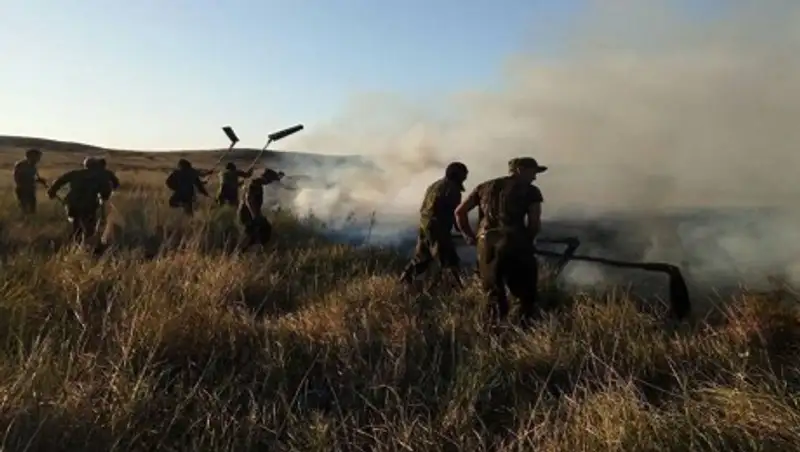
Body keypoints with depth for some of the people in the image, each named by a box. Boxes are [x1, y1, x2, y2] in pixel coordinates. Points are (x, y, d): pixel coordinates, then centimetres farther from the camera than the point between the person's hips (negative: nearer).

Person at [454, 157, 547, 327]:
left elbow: (459, 212, 17)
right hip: (514, 243, -3)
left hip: (486, 243, 4)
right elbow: (535, 224, 1)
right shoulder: (530, 191, 10)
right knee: (525, 292, 9)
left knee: (493, 292, 14)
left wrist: (469, 236, 21)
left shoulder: (484, 187, 22)